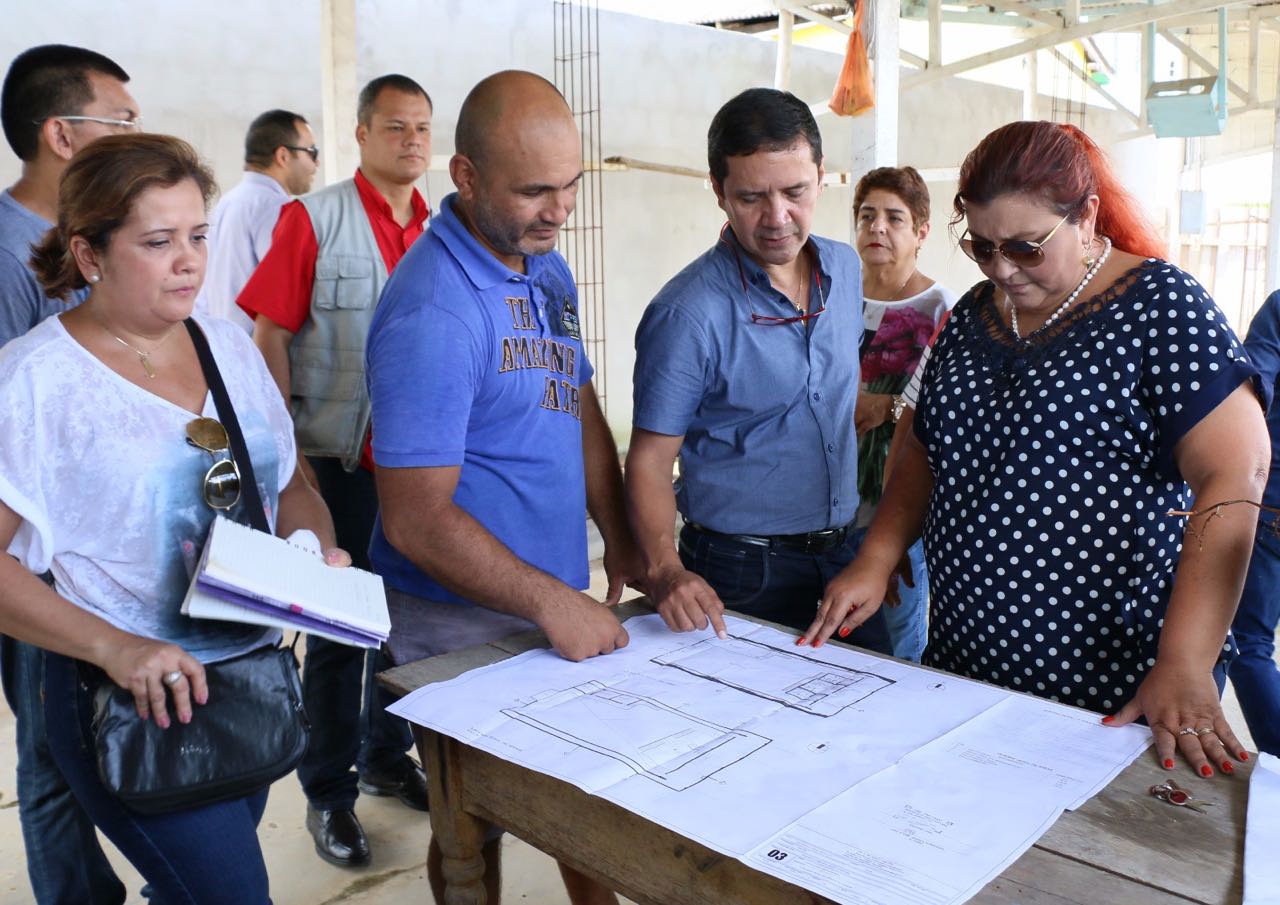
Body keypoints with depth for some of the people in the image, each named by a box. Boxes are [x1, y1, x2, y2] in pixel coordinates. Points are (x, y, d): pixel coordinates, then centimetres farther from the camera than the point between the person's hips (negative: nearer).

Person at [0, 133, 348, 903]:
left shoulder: (232, 349, 4)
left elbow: (289, 486, 12)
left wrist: (323, 554, -7)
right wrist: (113, 647, -23)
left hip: (256, 680, 6)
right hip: (134, 702, -5)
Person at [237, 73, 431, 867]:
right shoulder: (312, 220, -5)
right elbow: (270, 335, -7)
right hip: (341, 463, -4)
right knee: (338, 628, 6)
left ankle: (387, 757, 35)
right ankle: (329, 792, 23)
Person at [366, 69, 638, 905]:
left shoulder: (547, 268, 3)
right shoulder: (432, 314, -24)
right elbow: (417, 521, -24)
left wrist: (622, 543, 4)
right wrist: (553, 603, -21)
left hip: (560, 599, 8)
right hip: (467, 623, -8)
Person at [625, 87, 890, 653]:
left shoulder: (846, 268, 1)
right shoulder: (688, 315, -20)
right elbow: (649, 462, -17)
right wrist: (665, 568, -34)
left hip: (843, 551, 7)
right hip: (744, 573, -6)